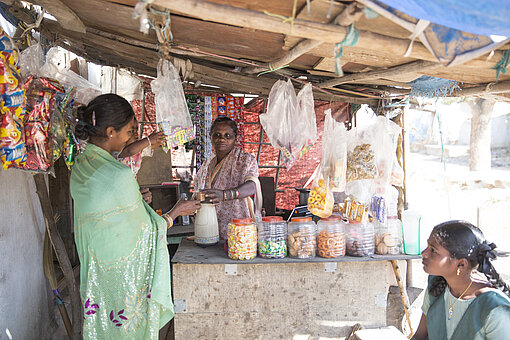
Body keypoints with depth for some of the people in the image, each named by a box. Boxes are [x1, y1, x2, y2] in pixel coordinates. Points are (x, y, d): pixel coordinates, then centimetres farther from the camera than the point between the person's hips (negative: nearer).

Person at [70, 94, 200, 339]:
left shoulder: (80, 165, 0)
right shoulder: (120, 176, -25)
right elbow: (145, 234, -15)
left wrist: (136, 200, 14)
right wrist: (175, 212, -1)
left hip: (94, 271, 8)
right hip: (125, 275, -8)